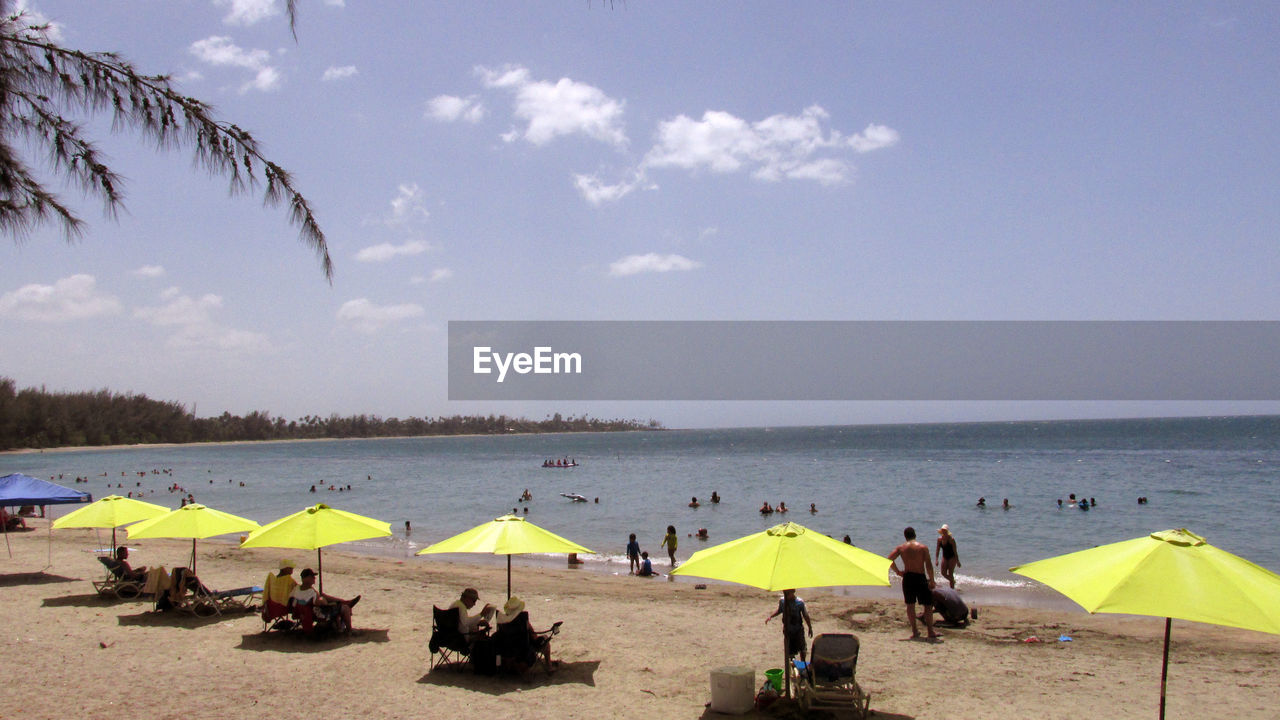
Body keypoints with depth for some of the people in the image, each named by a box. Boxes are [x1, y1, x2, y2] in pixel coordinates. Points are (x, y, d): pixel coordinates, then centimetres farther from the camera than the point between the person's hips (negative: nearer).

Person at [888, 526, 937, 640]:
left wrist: (897, 571, 4)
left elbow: (890, 559, -6)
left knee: (910, 604, 12)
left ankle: (914, 631, 14)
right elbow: (928, 565, -11)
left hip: (907, 577, 3)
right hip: (920, 577, -3)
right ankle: (931, 632, 3)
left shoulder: (901, 548, 2)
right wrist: (932, 581, -7)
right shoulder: (923, 548, -5)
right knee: (928, 605, 5)